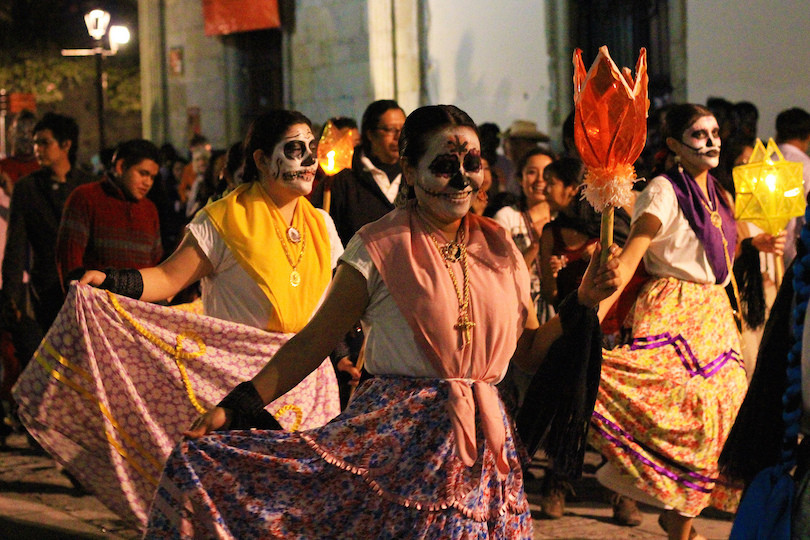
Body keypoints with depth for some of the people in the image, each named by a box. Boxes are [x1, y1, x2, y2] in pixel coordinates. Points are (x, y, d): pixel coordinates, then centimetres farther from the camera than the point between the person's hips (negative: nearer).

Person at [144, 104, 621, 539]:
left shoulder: (499, 248, 11)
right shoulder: (380, 248, -3)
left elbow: (530, 350, 17)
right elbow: (312, 341, -4)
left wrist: (583, 302, 2)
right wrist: (232, 409, -11)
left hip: (484, 446, 4)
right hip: (398, 443, -4)